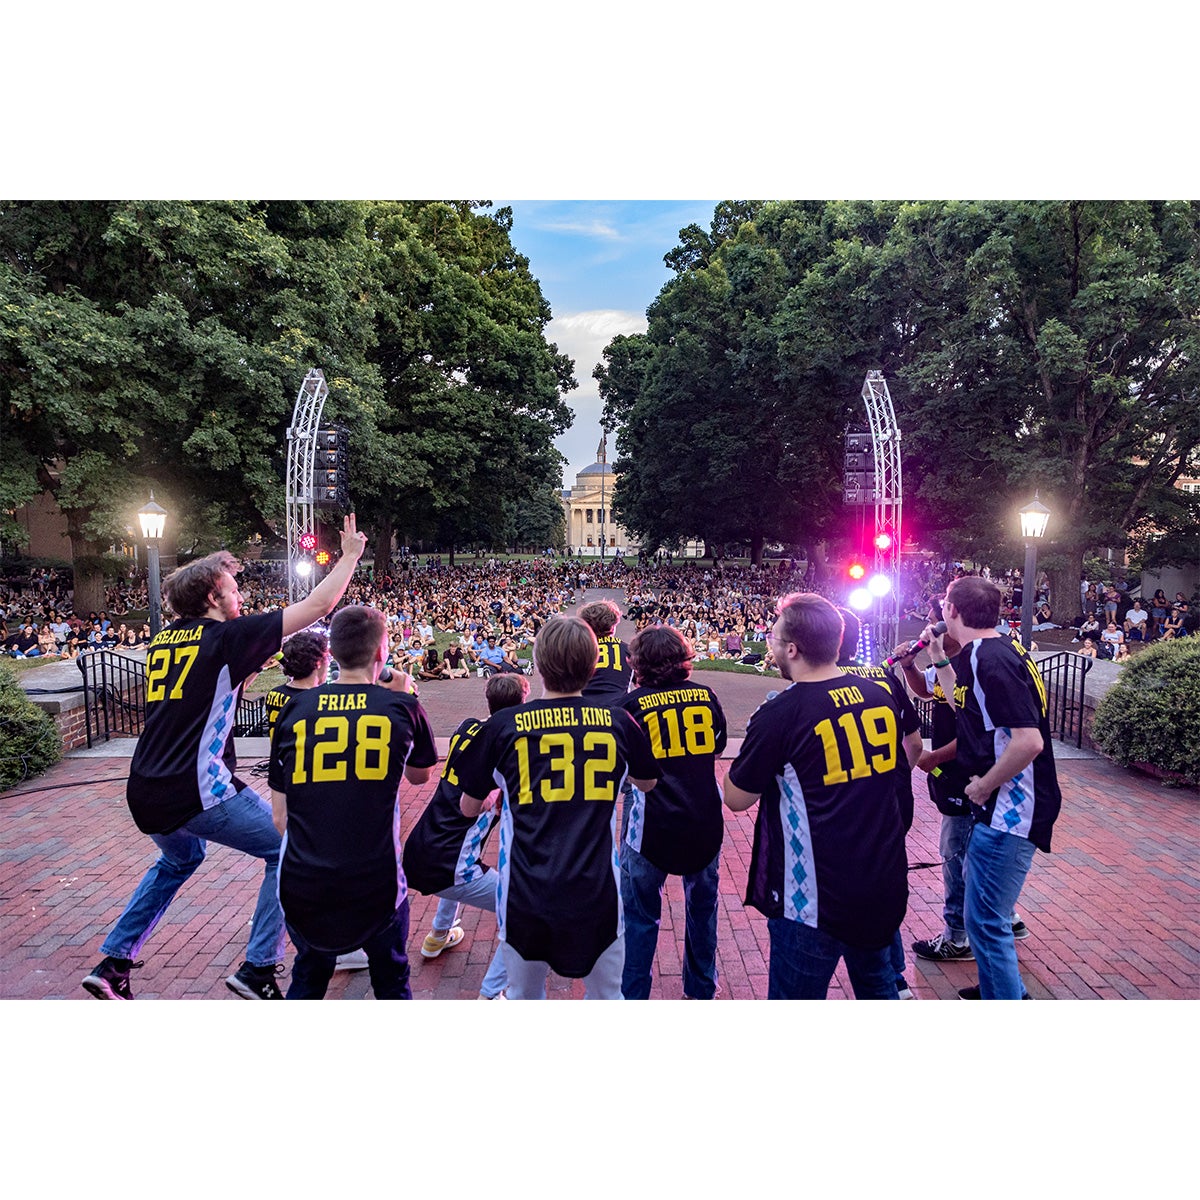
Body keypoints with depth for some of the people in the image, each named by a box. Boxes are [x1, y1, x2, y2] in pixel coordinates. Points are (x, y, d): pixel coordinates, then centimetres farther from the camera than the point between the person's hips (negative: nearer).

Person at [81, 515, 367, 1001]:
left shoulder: (163, 642, 11)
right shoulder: (227, 637, -8)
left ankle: (113, 963, 35)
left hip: (145, 795, 8)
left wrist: (254, 662, 22)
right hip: (196, 792, -8)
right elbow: (318, 605, -7)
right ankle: (258, 968, 6)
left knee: (180, 859, 35)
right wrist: (350, 555, 4)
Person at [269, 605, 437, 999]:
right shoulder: (402, 706, -5)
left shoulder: (295, 708, 0)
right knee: (391, 983, 25)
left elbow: (279, 816, 6)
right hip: (375, 885, -2)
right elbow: (419, 775, 16)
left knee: (308, 978, 31)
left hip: (302, 886, 2)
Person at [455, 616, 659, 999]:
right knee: (607, 996, 20)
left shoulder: (503, 726, -8)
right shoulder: (618, 723, -4)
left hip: (525, 897, 0)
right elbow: (646, 783, 16)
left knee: (523, 998, 22)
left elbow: (468, 808, 7)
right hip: (598, 894, 0)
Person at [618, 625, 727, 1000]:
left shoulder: (634, 702, -11)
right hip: (705, 822, 4)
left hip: (651, 825, -3)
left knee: (640, 915, 14)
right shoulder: (706, 696, -2)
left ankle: (632, 995, 25)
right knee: (702, 906, 24)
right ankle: (701, 990, 40)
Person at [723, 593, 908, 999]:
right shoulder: (880, 696, -2)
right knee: (878, 989, 28)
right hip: (885, 886, 6)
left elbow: (736, 799, -9)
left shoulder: (780, 714, -20)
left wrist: (759, 735, 4)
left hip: (815, 900, -6)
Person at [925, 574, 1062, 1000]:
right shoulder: (986, 652, 9)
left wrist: (985, 785, -16)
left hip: (1009, 808, -11)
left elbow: (1028, 740, -29)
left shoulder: (991, 658, -22)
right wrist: (939, 658, 15)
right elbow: (968, 705, 23)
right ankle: (1004, 989, 44)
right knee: (986, 912, 25)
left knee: (985, 920, -2)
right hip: (1002, 805, 11)